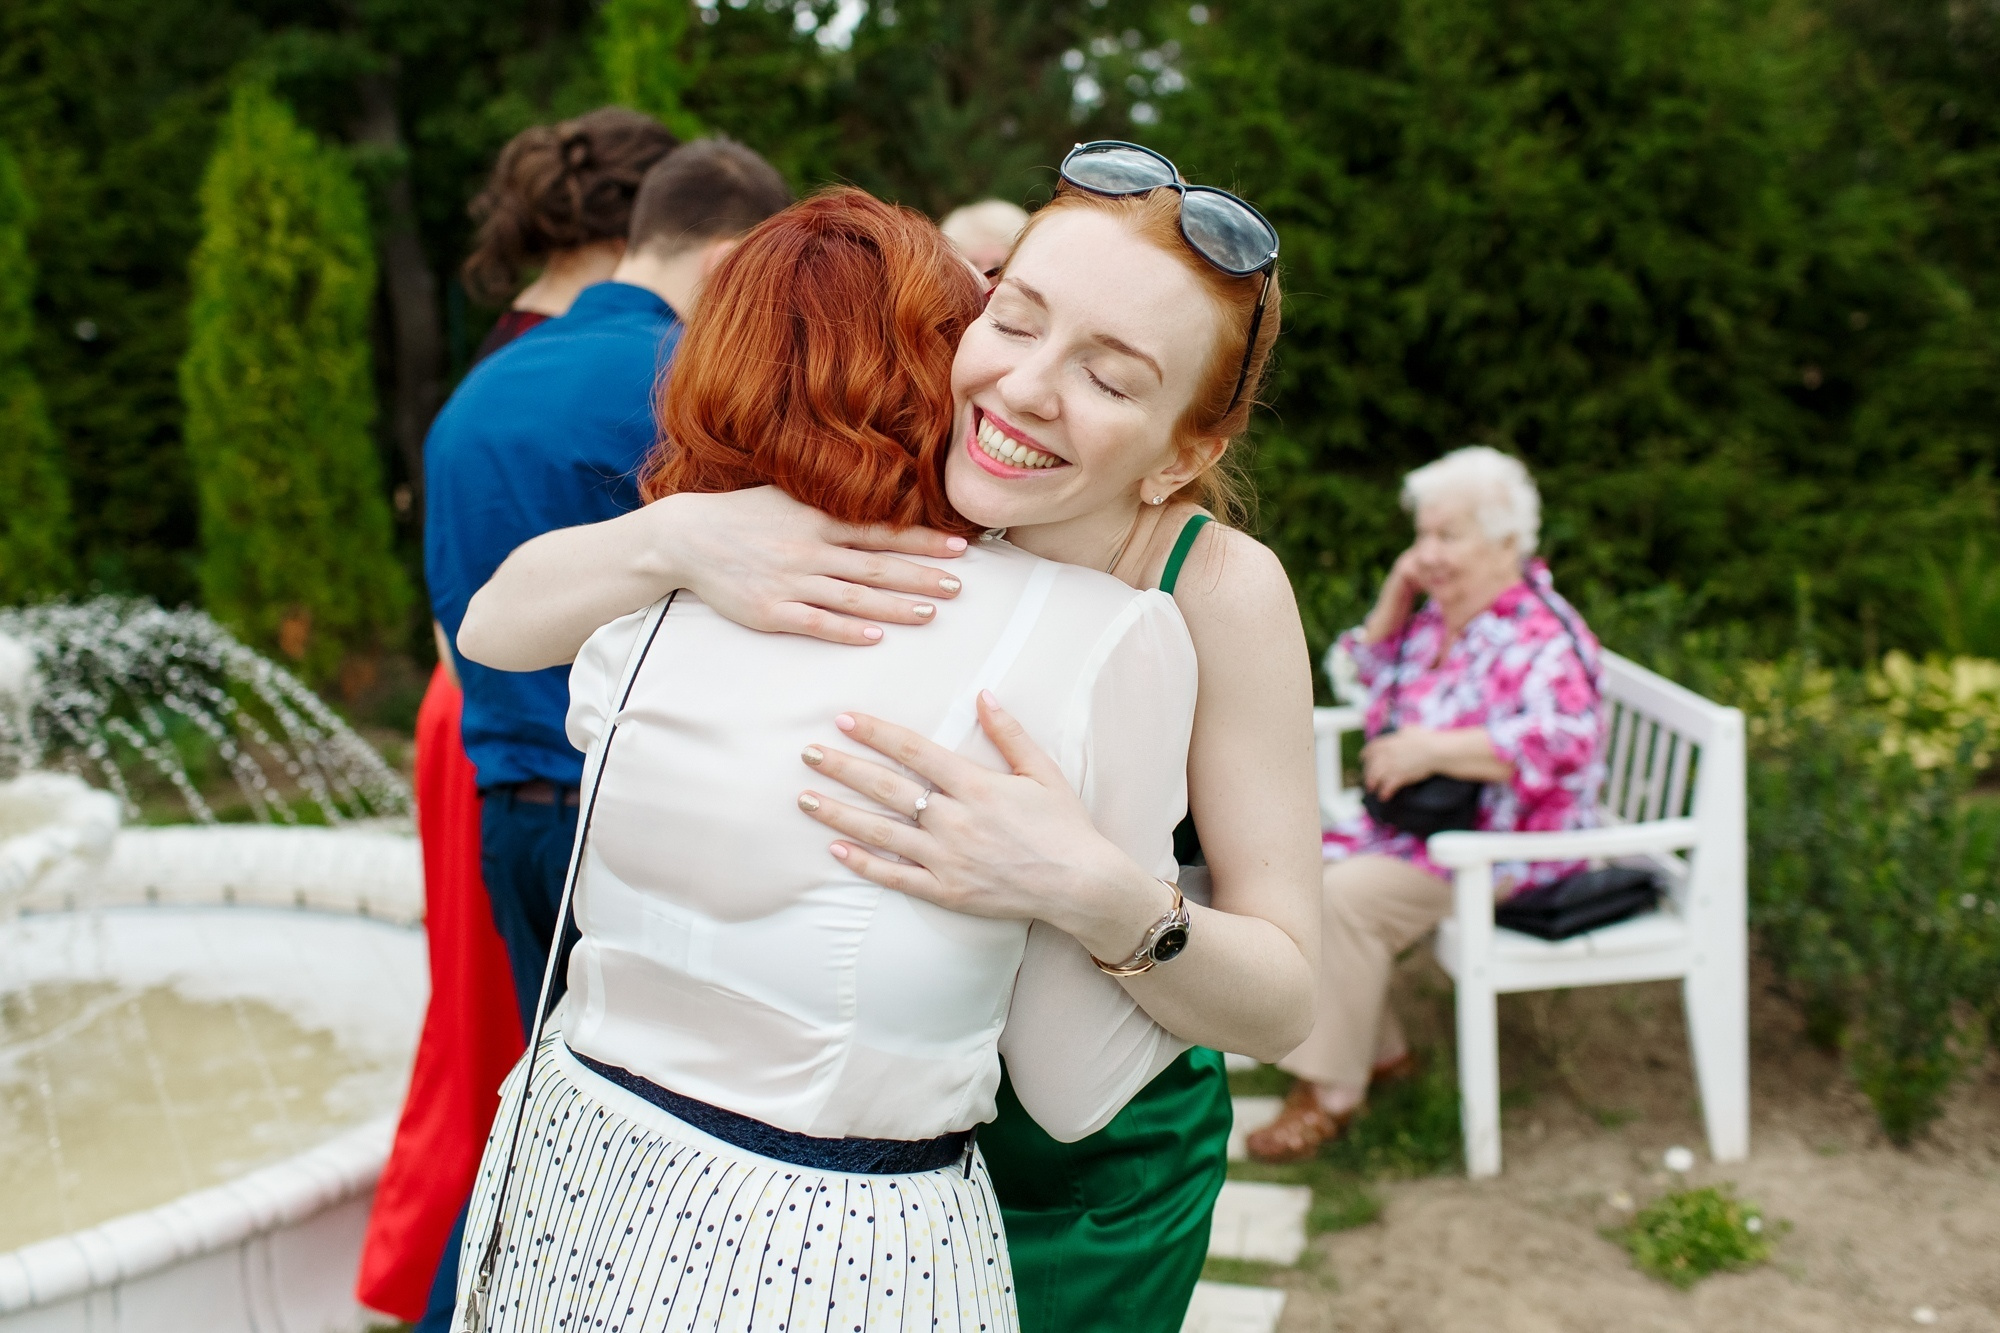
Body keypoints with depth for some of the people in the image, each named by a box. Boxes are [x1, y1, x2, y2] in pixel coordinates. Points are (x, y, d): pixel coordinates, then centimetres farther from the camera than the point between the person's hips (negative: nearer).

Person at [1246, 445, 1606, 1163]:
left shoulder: (1540, 635, -18)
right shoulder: (1438, 617, 10)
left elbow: (1565, 736, -34)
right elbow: (1363, 677, 24)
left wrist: (1430, 749, -33)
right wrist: (1391, 601, 5)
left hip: (1499, 845, -9)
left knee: (1343, 895, -25)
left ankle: (1329, 1093, -12)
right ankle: (1381, 1050, 7)